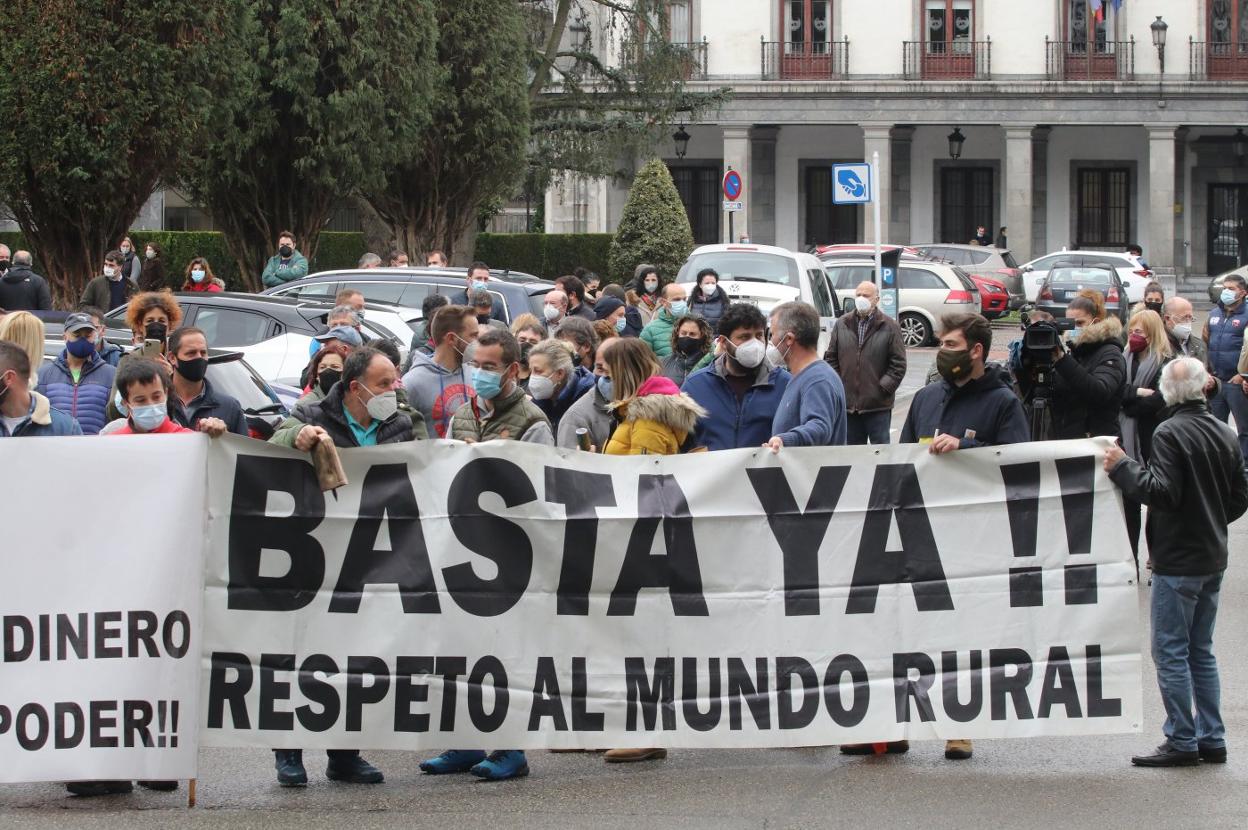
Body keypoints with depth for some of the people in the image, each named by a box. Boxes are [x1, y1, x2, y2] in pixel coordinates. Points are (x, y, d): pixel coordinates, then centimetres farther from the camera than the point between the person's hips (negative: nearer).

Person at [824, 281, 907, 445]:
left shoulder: (889, 327, -1)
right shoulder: (842, 324, 8)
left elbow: (898, 364, -2)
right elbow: (831, 359, 11)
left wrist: (884, 388, -9)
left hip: (878, 405, -3)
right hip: (848, 404, 3)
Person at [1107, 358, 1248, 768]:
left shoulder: (1170, 433, -16)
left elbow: (1163, 491, -24)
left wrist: (1123, 468, -14)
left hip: (1177, 561, -8)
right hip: (1213, 558, 8)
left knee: (1171, 651, -2)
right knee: (1201, 650, 15)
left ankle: (1182, 741, -2)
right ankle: (1211, 739, 16)